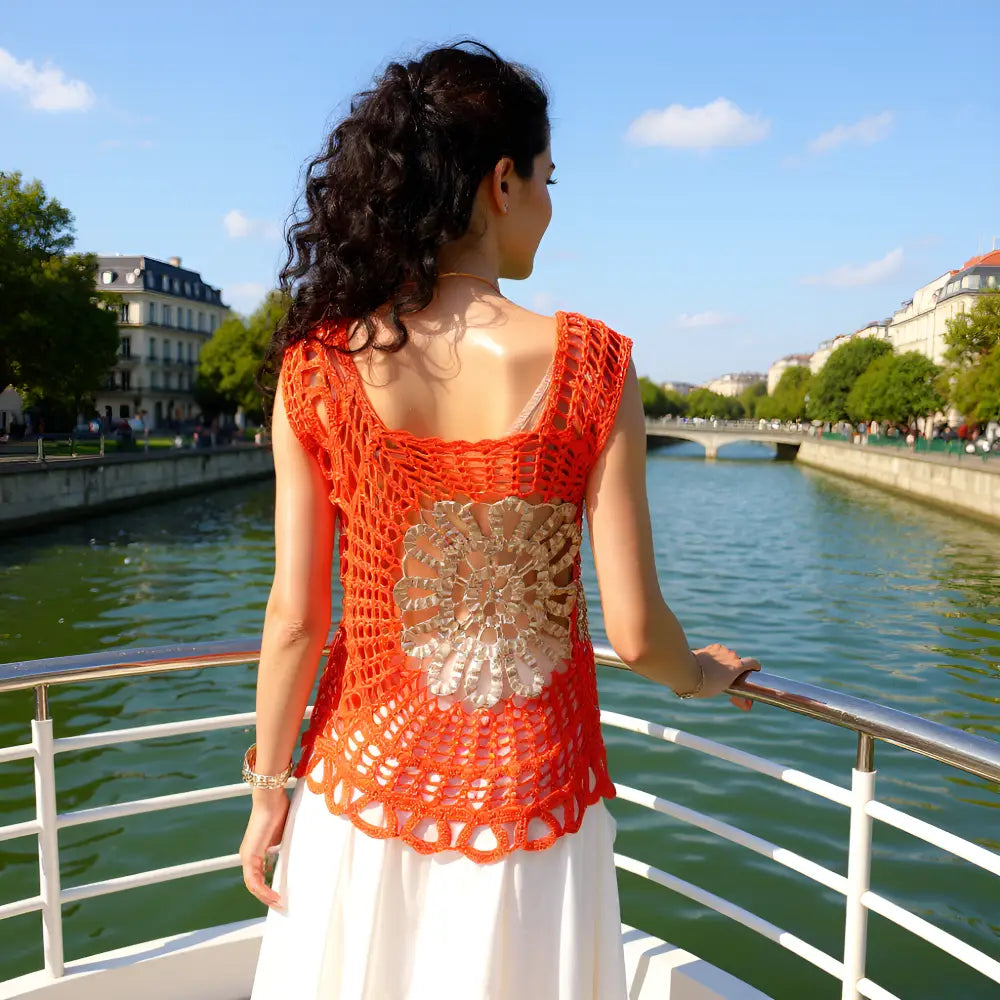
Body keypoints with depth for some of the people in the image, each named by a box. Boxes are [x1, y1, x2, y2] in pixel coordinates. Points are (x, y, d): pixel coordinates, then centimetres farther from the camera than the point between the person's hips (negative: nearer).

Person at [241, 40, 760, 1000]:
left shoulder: (318, 368, -12)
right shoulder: (590, 369, -15)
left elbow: (295, 618, -10)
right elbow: (634, 631, -12)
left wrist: (268, 791, 5)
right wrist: (697, 674, 11)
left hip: (369, 780, 1)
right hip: (530, 793, 0)